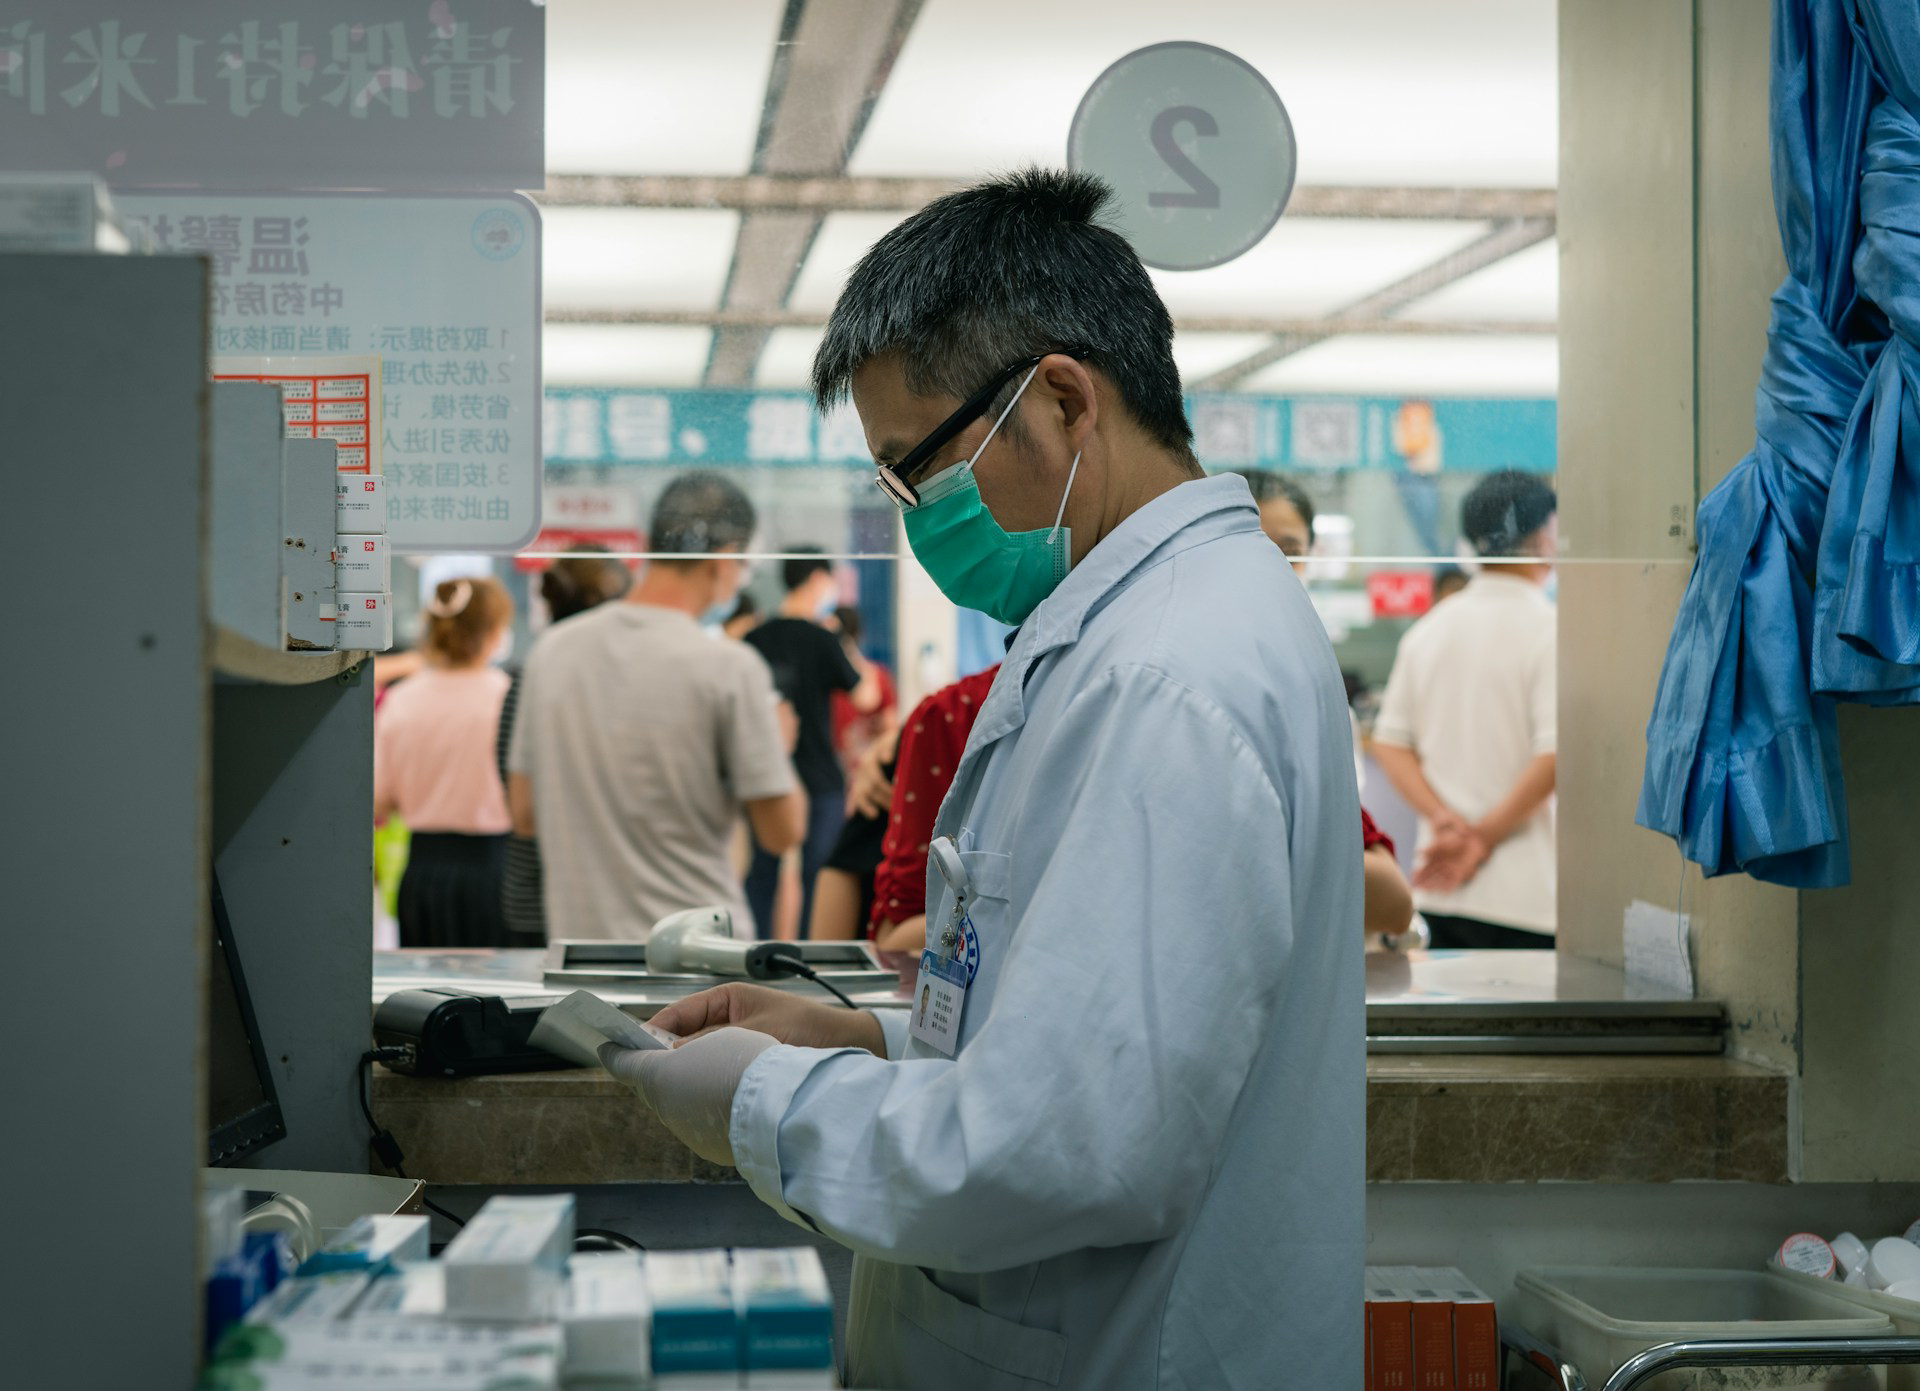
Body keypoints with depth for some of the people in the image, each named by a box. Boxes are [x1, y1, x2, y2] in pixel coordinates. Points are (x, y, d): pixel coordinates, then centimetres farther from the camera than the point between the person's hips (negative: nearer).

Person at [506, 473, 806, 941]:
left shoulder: (551, 649, 3)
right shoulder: (730, 667, -12)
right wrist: (780, 742, 12)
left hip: (578, 936, 5)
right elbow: (783, 831, -6)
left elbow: (525, 814, 10)